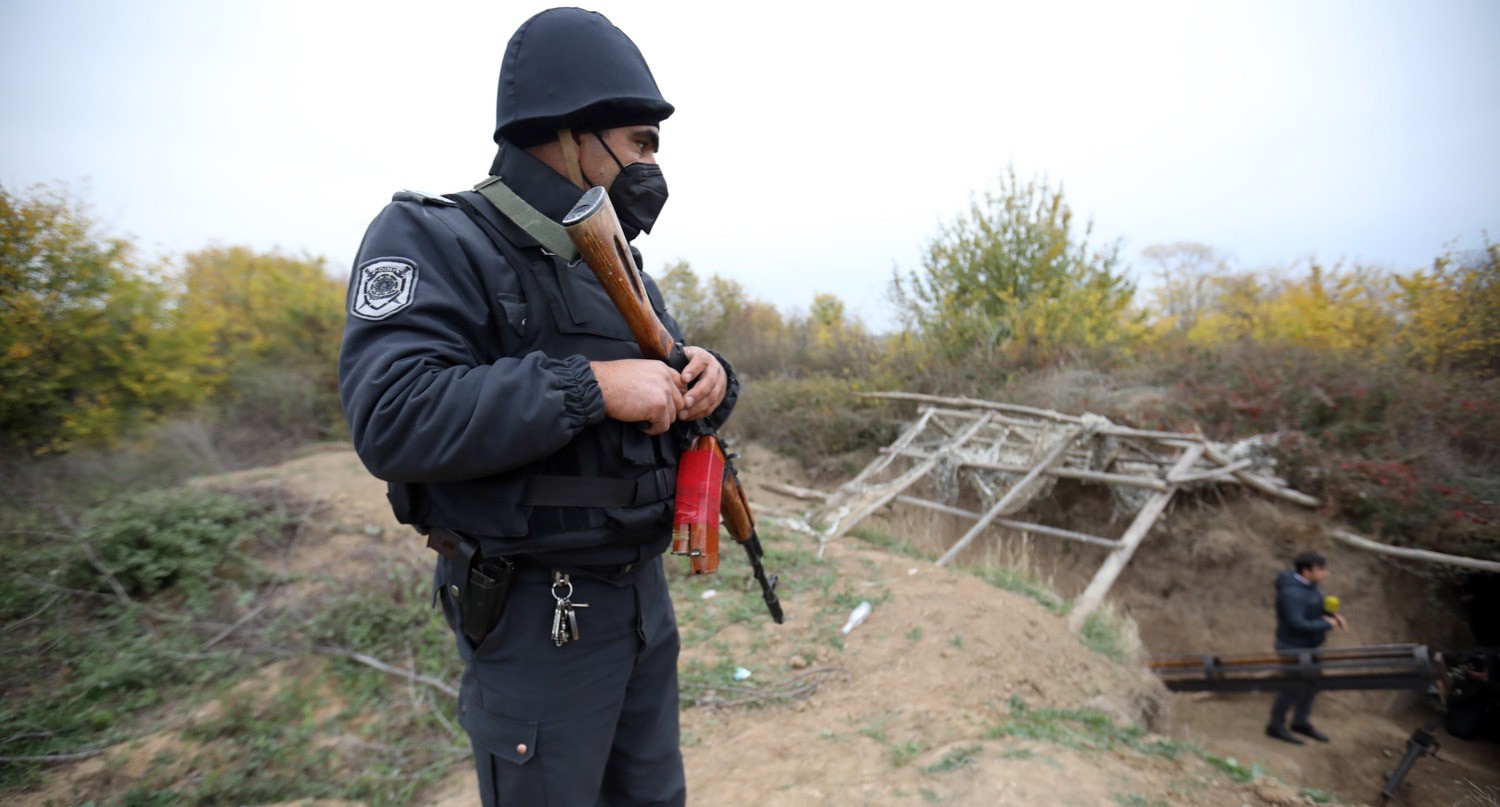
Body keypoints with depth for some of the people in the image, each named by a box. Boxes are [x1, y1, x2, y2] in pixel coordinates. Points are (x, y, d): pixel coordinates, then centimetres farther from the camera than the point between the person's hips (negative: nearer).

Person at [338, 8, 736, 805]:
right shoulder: (434, 240, -12)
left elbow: (667, 398, 14)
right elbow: (394, 417, -26)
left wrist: (711, 380, -9)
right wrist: (590, 385, -28)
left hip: (644, 590, 7)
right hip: (536, 618, -7)